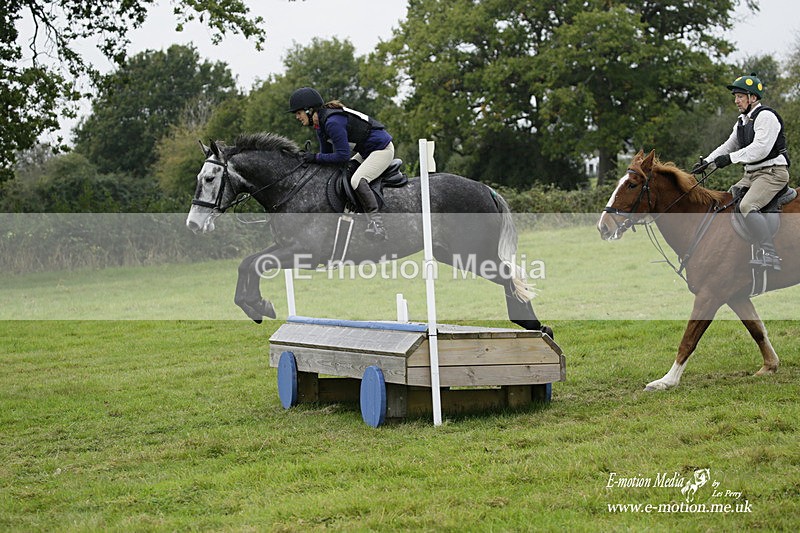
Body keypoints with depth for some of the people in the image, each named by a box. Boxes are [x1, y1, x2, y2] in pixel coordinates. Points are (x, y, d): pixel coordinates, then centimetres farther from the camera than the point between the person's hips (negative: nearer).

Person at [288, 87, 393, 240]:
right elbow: (327, 153, 14)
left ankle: (376, 223, -27)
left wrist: (316, 157, -20)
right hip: (367, 151, 11)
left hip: (382, 149, -11)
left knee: (357, 180, -27)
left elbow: (342, 156, -27)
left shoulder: (333, 122, -27)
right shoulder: (321, 124, 5)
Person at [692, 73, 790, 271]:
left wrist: (731, 158, -24)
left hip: (772, 173, -10)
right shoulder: (742, 121, 18)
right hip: (751, 175, 10)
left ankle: (770, 256, -35)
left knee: (747, 206, -30)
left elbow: (760, 148, -24)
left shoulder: (766, 116, -13)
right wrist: (706, 161, 14)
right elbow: (729, 145, 26)